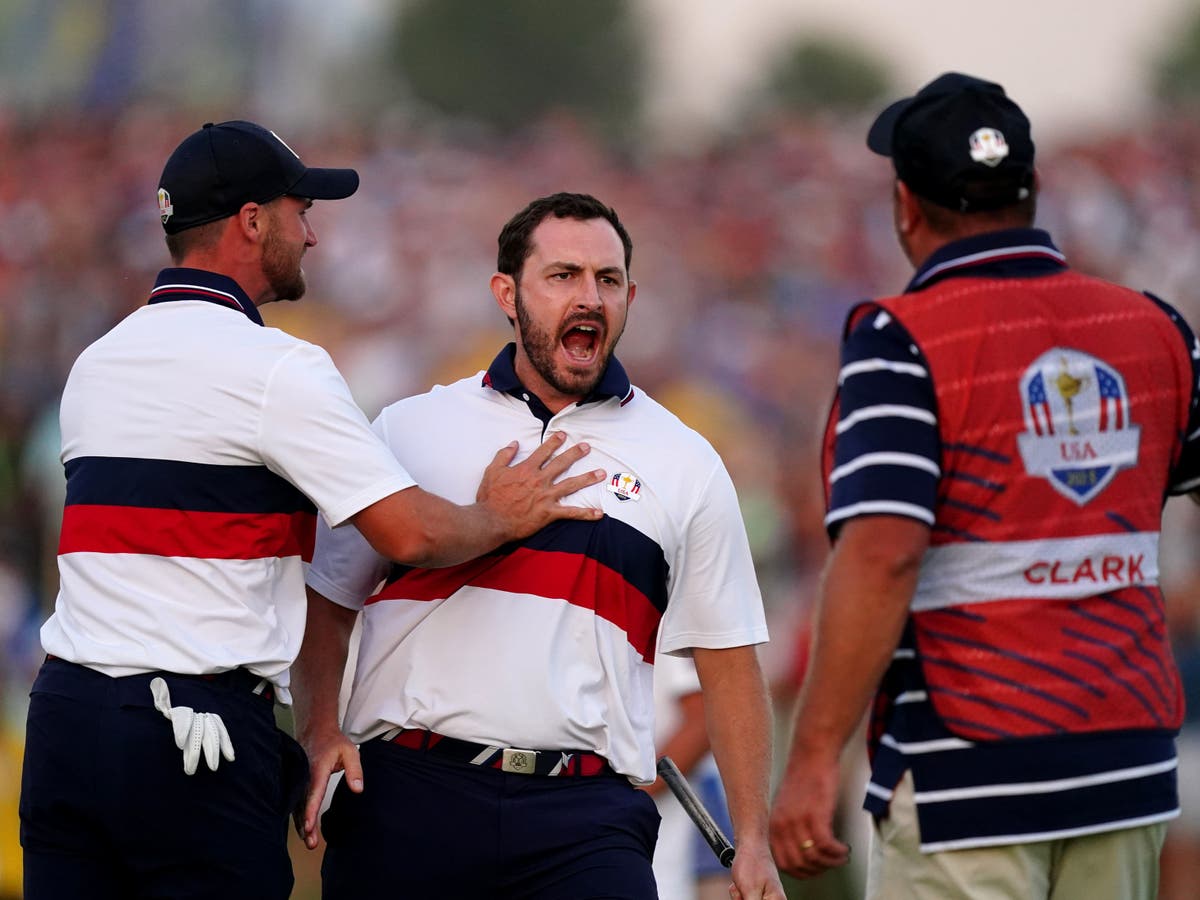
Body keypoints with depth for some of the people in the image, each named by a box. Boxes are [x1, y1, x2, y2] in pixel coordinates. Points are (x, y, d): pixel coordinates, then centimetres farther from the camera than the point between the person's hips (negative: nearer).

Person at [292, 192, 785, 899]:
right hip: (407, 796, 0)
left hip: (583, 819, 0)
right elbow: (328, 602, 14)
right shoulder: (410, 431, 13)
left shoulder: (684, 464, 13)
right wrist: (319, 730, -3)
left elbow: (728, 662, 13)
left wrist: (753, 843, 7)